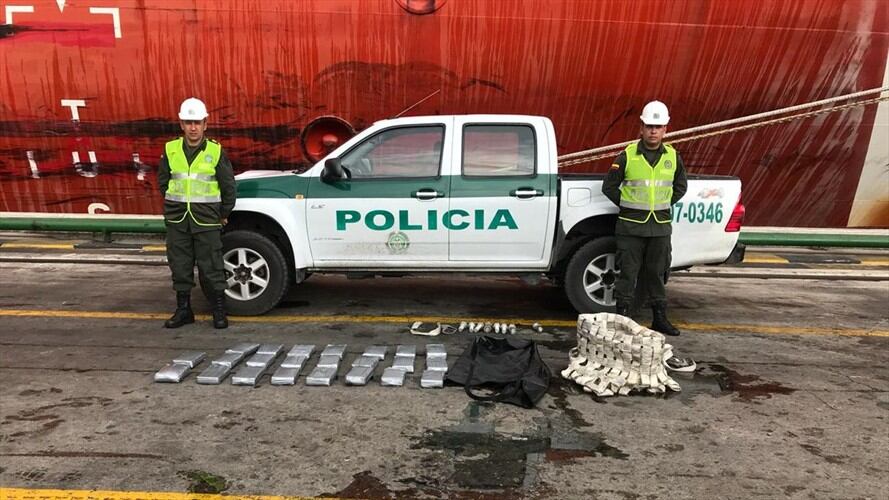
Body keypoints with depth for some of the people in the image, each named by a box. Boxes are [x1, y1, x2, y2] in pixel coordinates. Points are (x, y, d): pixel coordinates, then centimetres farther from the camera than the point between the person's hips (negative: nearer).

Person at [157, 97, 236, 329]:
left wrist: (224, 214, 8)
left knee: (212, 267, 0)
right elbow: (163, 181, 17)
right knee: (180, 266, 10)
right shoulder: (170, 150, 4)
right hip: (177, 220, 3)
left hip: (207, 220, -3)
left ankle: (219, 311, 12)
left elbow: (228, 185, 3)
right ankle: (183, 310, 23)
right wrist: (176, 204, 16)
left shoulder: (216, 151, -3)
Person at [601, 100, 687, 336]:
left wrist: (663, 205, 10)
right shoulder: (627, 155, -4)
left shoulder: (673, 156, 6)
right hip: (631, 226, -3)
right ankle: (623, 317, 10)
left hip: (661, 226, 3)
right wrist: (628, 207, 1)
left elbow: (681, 186, 20)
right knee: (628, 272, 1)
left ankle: (660, 318, 22)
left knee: (657, 272, 12)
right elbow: (609, 187, 3)